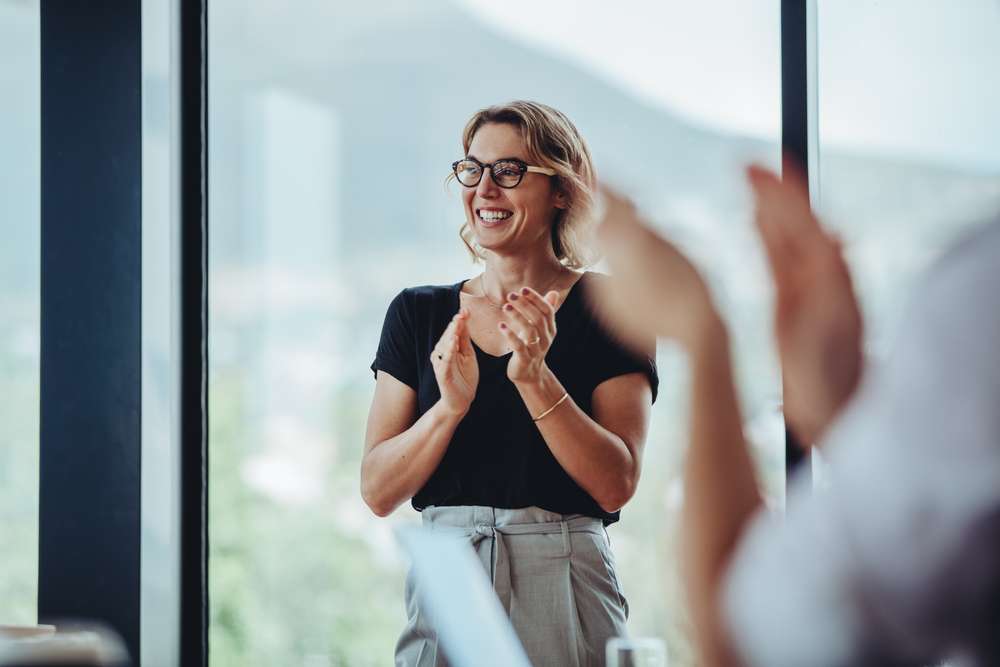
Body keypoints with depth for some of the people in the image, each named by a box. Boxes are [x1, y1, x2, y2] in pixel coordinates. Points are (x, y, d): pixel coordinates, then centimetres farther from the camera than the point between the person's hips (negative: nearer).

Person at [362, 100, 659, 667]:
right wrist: (451, 405, -14)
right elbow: (378, 491, 1)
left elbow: (616, 485, -8)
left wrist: (535, 379, -19)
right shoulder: (418, 313, 8)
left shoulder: (608, 309, 0)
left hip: (565, 592, -2)